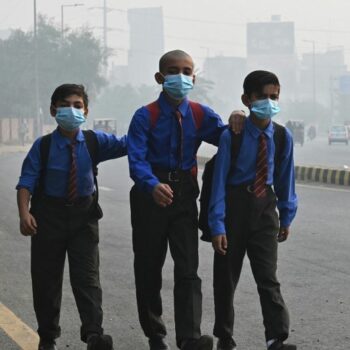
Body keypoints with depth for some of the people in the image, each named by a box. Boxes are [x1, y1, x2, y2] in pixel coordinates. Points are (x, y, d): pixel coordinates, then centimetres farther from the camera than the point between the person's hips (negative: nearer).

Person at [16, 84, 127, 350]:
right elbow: (27, 181, -11)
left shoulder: (95, 141, -2)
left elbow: (126, 144, -10)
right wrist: (24, 213, -24)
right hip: (49, 215, -1)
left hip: (83, 214, 1)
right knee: (46, 278, 6)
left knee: (87, 276, -7)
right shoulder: (43, 146, -8)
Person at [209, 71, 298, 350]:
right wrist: (217, 225, -14)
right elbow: (219, 180, -12)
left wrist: (286, 217, 11)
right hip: (235, 205, -2)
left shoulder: (283, 137, -5)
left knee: (268, 276, -5)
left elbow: (285, 178, 7)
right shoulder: (232, 136, -14)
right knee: (226, 277, 9)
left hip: (265, 206, 2)